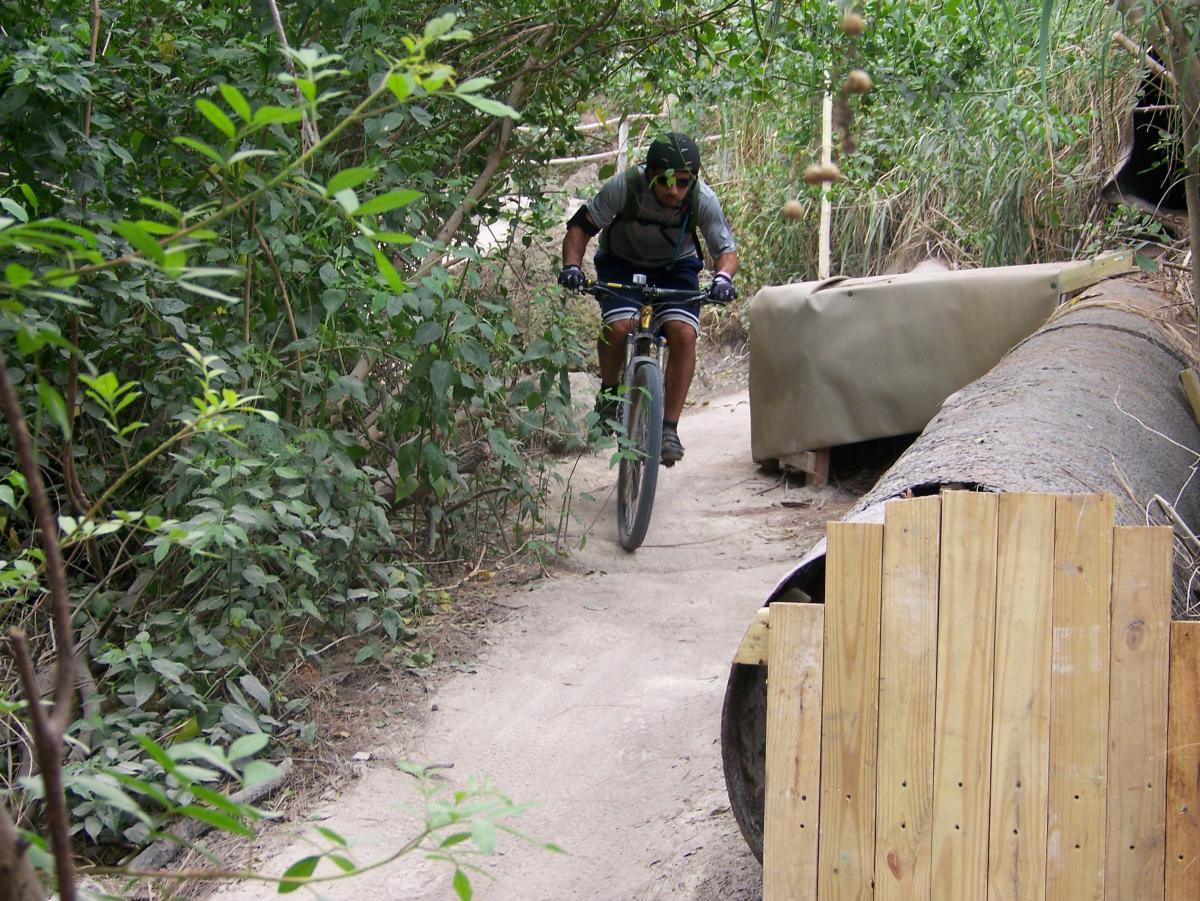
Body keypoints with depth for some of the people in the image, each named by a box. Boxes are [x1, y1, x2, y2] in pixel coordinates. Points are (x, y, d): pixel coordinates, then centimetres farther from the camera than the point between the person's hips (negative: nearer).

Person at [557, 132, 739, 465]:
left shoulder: (703, 200, -26)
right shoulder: (624, 187, -30)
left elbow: (727, 249, -18)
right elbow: (581, 226, -21)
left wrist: (722, 277, -40)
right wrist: (571, 265, -38)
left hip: (676, 267, 1)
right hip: (622, 262, -1)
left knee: (684, 334, -23)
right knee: (618, 326, -28)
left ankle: (669, 428, -15)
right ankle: (609, 393, 2)